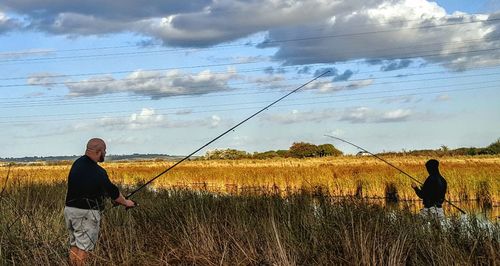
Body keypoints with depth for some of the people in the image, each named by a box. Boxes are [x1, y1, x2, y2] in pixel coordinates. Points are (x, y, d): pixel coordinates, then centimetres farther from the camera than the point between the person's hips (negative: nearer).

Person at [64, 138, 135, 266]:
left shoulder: (77, 163, 4)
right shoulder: (98, 172, -18)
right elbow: (112, 191, -5)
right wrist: (126, 202, 13)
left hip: (70, 209, 7)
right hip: (86, 213, -7)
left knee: (74, 245, 14)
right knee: (83, 248, -3)